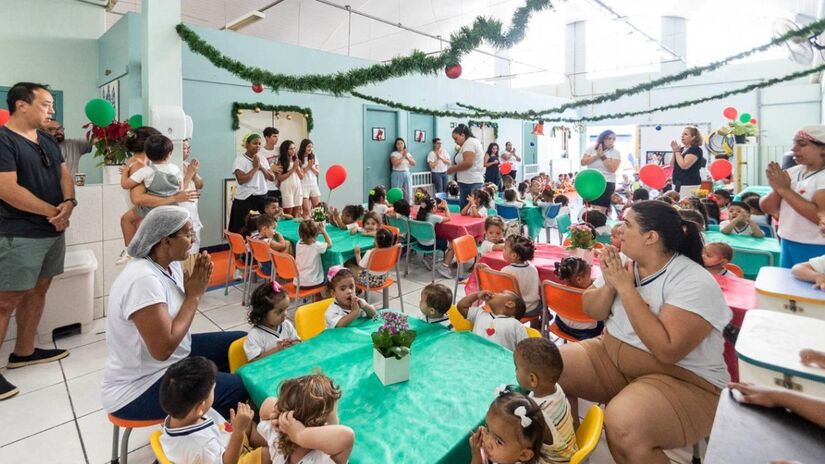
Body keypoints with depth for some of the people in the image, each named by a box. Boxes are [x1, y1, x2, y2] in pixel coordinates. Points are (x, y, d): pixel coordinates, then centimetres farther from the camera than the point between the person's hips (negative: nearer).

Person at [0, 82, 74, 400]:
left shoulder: (48, 141, 13)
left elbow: (64, 174, 11)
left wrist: (68, 203, -10)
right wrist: (53, 211, -13)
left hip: (54, 230, 8)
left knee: (38, 291, 14)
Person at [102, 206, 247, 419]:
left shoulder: (170, 264, -2)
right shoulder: (143, 280, -30)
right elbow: (163, 349, -31)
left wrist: (196, 287, -11)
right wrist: (194, 295, -22)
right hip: (139, 387, -9)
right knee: (236, 388, -18)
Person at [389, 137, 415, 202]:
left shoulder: (408, 153, 13)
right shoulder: (394, 154, -2)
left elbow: (413, 163, 4)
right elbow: (395, 164, -17)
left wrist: (407, 157, -9)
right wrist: (403, 156, -13)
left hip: (407, 174, 5)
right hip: (397, 175, -5)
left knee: (408, 193, 3)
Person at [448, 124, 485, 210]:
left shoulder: (469, 142, -10)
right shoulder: (473, 141, 21)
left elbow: (468, 163, -21)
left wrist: (453, 169, -9)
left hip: (469, 182, -10)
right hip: (474, 181, 10)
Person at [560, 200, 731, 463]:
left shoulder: (694, 283, -20)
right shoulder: (624, 263, 0)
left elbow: (667, 350, -29)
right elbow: (591, 311, 5)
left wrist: (626, 287, -27)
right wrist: (610, 286, -16)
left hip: (682, 379, -6)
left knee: (622, 426, -35)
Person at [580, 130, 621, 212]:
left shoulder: (616, 153, -1)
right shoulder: (591, 149, 6)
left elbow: (613, 169, -14)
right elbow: (583, 162, -5)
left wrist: (602, 156, -16)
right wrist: (597, 155, -13)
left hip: (607, 183, -3)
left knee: (600, 211, -9)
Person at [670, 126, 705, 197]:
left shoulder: (695, 149, -9)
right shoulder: (681, 149, 14)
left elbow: (684, 165, -22)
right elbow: (673, 165, 13)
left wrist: (677, 151, -11)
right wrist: (674, 151, 1)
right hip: (677, 183, 8)